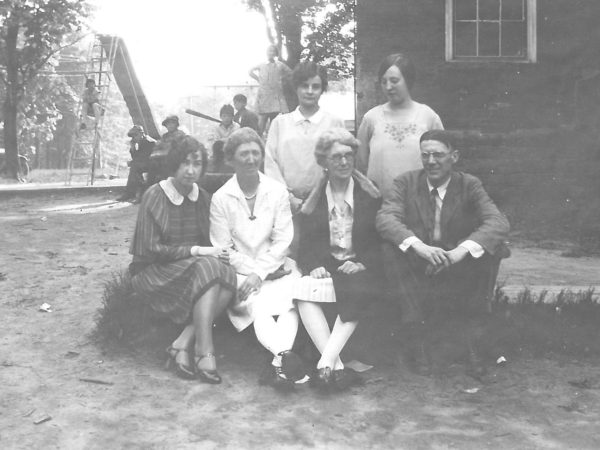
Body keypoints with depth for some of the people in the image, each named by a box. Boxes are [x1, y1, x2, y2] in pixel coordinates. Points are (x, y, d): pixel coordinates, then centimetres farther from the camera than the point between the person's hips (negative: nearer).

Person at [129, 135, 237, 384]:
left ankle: (182, 345, -26)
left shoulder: (203, 197, 10)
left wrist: (216, 252, -9)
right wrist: (196, 251, -19)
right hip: (154, 273, -5)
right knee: (208, 268, -33)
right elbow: (149, 249, -13)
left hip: (198, 266, 5)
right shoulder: (154, 196, -8)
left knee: (228, 275, -27)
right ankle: (205, 353, -33)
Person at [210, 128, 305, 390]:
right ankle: (285, 356, -52)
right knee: (259, 306, -31)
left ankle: (278, 363, -45)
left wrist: (261, 272, -12)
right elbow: (223, 249, -1)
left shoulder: (278, 191, 4)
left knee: (290, 300, -30)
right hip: (239, 271, -1)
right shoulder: (221, 198, 0)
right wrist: (251, 270, -12)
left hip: (276, 267, 2)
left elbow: (282, 240, 0)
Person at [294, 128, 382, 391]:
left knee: (357, 293, -36)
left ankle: (327, 362, -38)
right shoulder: (314, 200, 14)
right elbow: (305, 243, 10)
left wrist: (362, 263, -13)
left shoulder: (370, 195, 9)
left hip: (359, 268, -1)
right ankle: (335, 365, -35)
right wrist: (313, 266, -11)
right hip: (324, 268, 2)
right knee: (304, 291, -31)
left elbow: (380, 240, 4)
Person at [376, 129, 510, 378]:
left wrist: (461, 250, -35)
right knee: (390, 248, -27)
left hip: (459, 273, 0)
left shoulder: (469, 185, -1)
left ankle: (471, 341, -18)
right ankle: (417, 338, -23)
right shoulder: (406, 182, 0)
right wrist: (418, 246, -36)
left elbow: (498, 222, -18)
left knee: (490, 247, -25)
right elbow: (385, 217, -18)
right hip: (416, 272, 0)